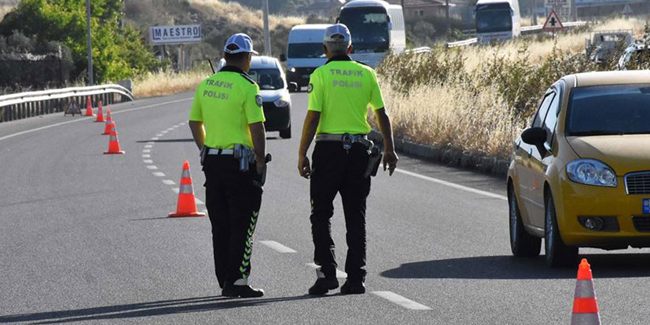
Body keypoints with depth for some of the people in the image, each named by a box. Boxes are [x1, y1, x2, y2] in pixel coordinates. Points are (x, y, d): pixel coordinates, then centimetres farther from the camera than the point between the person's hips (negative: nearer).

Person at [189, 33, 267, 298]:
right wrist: (261, 161, -8)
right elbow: (256, 127, -15)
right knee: (242, 224, -2)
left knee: (220, 224, 12)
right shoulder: (246, 87, -12)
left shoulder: (205, 85, 8)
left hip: (212, 161, 6)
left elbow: (195, 123, 15)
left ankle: (225, 280, 15)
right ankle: (237, 280, -7)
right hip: (239, 162, -6)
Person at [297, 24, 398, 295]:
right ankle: (355, 278, 5)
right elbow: (382, 115, 7)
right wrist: (389, 149, 17)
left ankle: (326, 271, -6)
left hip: (328, 149, -3)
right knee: (355, 216, 8)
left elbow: (312, 118, -10)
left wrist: (302, 154, -5)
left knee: (321, 214, 6)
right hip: (359, 149, 3)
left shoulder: (321, 75, -6)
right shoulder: (366, 74, 5)